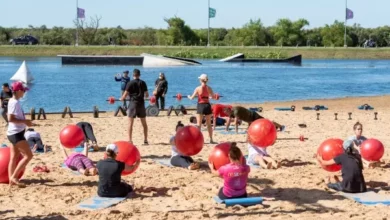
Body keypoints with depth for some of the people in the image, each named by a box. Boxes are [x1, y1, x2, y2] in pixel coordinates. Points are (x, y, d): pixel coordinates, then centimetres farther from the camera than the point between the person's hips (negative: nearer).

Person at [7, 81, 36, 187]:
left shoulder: (13, 101, 13)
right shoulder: (15, 102, -17)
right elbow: (10, 119, -24)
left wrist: (26, 122, 12)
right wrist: (25, 121, -19)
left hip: (14, 133, 10)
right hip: (16, 133, -10)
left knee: (14, 158, 10)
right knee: (28, 155, -9)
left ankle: (11, 181, 11)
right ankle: (14, 177, -8)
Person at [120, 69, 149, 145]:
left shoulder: (130, 83, -5)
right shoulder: (143, 83, 5)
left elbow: (125, 94, -6)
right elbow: (147, 95, 8)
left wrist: (121, 98, 15)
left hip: (133, 104, -3)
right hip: (141, 104, 3)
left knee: (130, 123, 1)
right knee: (144, 123, 11)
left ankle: (130, 140, -3)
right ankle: (145, 140, 12)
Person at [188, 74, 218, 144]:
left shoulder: (198, 88, -8)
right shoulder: (209, 88, -2)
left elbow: (192, 98, -3)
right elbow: (213, 97, 5)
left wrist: (189, 96, 20)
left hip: (200, 106, -2)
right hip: (207, 105, 2)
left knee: (199, 124, 3)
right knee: (209, 124, 12)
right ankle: (211, 140, 15)